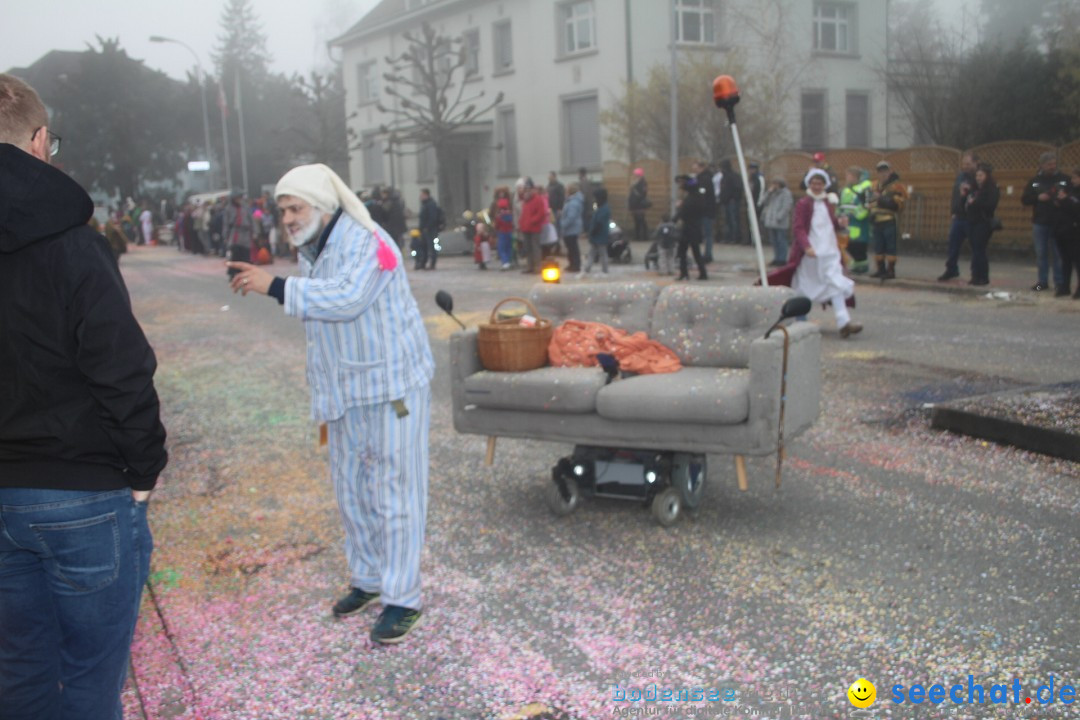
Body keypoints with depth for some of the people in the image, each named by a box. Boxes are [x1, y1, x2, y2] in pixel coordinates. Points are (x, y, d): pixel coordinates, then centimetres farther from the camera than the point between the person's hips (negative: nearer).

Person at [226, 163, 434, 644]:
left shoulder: (367, 243, -17)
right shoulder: (312, 254, 13)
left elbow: (346, 298, -33)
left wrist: (275, 286, -33)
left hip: (391, 385, -9)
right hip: (346, 391, 9)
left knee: (394, 491, -4)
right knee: (351, 490, 16)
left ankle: (403, 597, 5)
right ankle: (369, 578, 32)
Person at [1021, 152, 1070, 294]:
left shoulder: (1064, 179, 0)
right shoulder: (1035, 181, 7)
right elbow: (1024, 199, 4)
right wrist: (1038, 197, -13)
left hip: (1057, 223, -3)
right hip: (1039, 223, 3)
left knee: (1058, 254, -2)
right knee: (1041, 253, 9)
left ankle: (1060, 283, 3)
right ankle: (1043, 281, 19)